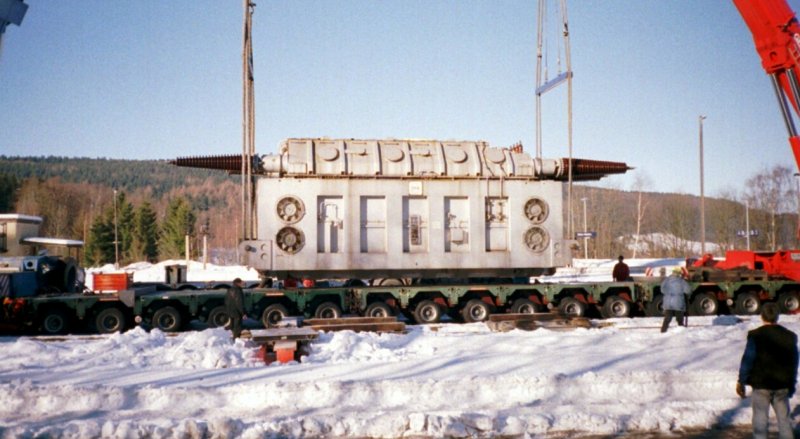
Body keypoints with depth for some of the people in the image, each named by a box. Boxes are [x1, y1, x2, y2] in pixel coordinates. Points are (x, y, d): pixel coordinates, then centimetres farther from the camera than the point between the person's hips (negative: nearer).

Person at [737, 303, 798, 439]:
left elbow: (748, 360, -9)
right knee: (783, 419, 12)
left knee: (760, 418, 2)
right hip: (782, 385, 4)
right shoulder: (790, 337, 4)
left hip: (761, 383, -4)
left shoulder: (755, 336, -11)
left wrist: (741, 382, -1)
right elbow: (794, 363, 10)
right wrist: (791, 385, 18)